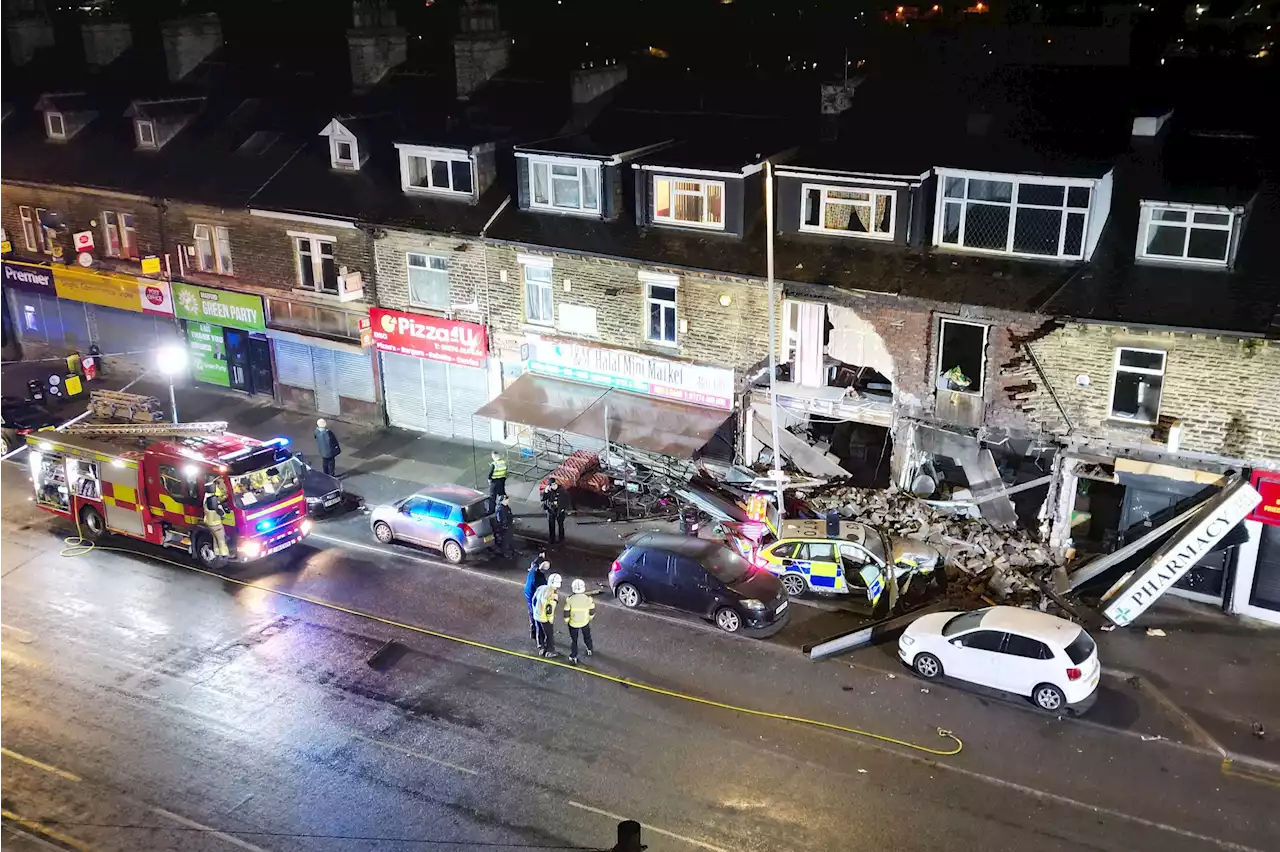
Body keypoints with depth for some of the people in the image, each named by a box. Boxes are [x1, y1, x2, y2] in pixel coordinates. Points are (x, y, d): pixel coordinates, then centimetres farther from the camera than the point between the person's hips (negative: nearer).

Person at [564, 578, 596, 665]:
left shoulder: (570, 599, -21)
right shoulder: (588, 598, -18)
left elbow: (566, 613, -13)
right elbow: (592, 611, -6)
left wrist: (566, 621, 6)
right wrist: (590, 617, 15)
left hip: (573, 623, -1)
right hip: (585, 622, 2)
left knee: (573, 640, 16)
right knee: (587, 637, 27)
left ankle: (573, 657, 18)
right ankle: (590, 650, 48)